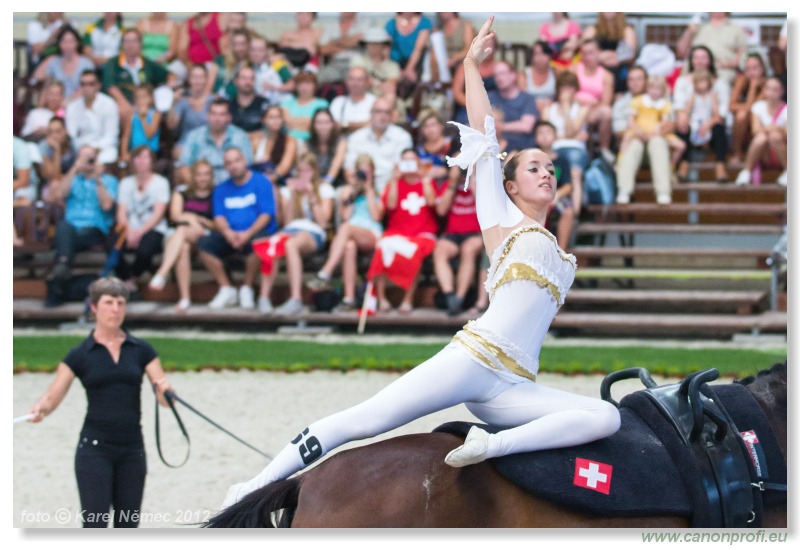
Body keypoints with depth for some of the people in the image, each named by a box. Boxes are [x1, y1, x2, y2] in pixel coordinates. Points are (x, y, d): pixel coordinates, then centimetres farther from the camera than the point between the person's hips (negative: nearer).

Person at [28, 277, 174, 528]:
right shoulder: (80, 355, 1)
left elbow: (165, 398, 2)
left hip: (132, 450, 3)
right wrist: (40, 409, -27)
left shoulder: (141, 350, 6)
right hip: (95, 449, -3)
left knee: (128, 526, 7)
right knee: (95, 525, -8)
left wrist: (165, 390, -22)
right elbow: (52, 396, -4)